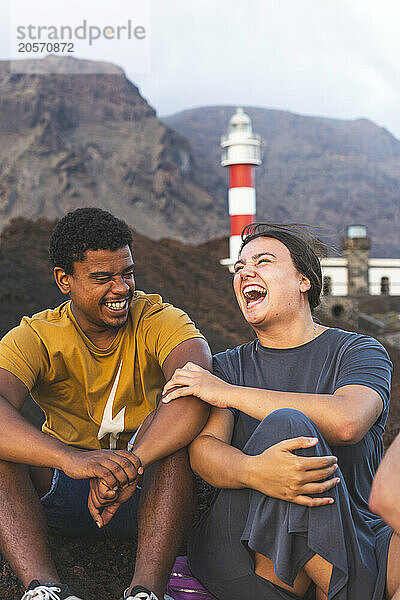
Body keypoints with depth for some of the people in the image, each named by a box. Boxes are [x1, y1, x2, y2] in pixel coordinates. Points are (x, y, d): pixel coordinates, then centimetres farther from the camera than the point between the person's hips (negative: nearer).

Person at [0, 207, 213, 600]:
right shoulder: (35, 338, -9)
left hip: (150, 491, -1)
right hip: (61, 492, 1)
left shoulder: (160, 321, -10)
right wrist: (72, 458, -49)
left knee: (176, 422, -30)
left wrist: (130, 465, -46)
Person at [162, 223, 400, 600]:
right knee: (285, 424, -28)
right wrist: (254, 472, -30)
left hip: (352, 542, -2)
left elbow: (347, 422, -17)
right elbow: (203, 449, -4)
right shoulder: (224, 367, 15)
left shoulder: (358, 352, 7)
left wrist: (228, 393, -10)